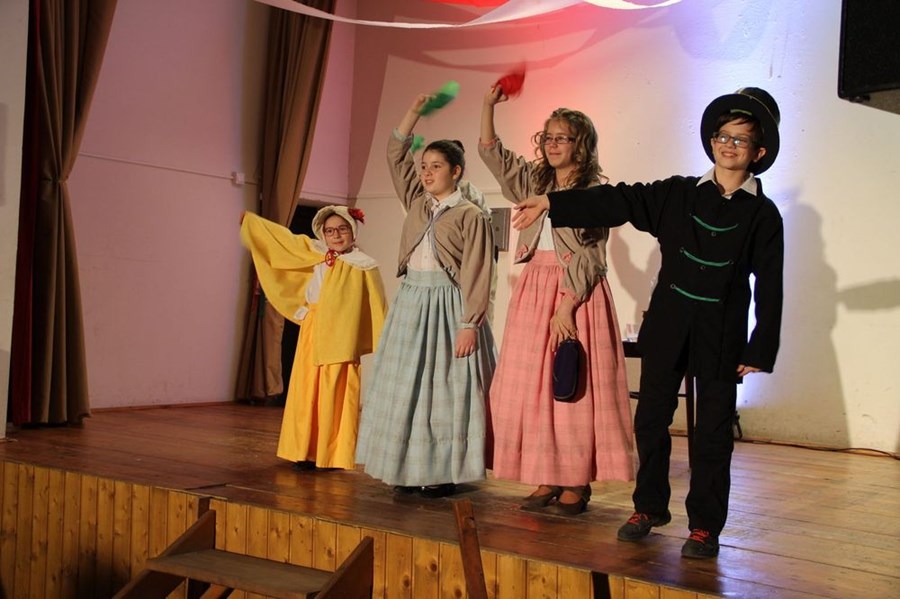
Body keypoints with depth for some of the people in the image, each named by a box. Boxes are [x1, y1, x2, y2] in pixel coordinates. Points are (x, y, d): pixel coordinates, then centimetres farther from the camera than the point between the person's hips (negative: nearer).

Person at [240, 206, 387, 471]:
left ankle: (333, 456, 7)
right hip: (312, 335, 4)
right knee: (307, 393, 5)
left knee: (335, 397, -2)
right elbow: (282, 237, 21)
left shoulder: (364, 267, -3)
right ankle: (306, 452, 14)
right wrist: (251, 221, 31)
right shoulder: (314, 255, 10)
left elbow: (377, 309, -3)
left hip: (341, 339, -4)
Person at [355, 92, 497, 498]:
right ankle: (411, 469, 14)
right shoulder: (417, 204, 12)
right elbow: (396, 155, 15)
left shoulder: (471, 215, -6)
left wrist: (469, 325, -17)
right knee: (406, 388, 6)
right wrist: (415, 110, 10)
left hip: (448, 307, -6)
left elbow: (476, 276, -11)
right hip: (410, 303, 6)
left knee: (443, 391, -3)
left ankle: (444, 474, 5)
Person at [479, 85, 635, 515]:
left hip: (578, 294, -6)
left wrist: (567, 305, -17)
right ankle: (547, 479, 12)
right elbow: (492, 153, 11)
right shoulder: (534, 182, 13)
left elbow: (590, 258, -10)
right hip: (534, 291, 6)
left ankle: (576, 483, 4)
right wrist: (489, 105, -2)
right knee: (530, 387, 4)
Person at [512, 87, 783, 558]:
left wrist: (761, 350, -8)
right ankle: (650, 507, 28)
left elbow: (769, 287, -4)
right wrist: (551, 203, -2)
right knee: (651, 417, 10)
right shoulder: (678, 193, 5)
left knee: (713, 429, 3)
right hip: (667, 323, 3)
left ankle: (704, 525, 15)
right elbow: (618, 202, 3)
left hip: (721, 334, -3)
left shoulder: (761, 214, -2)